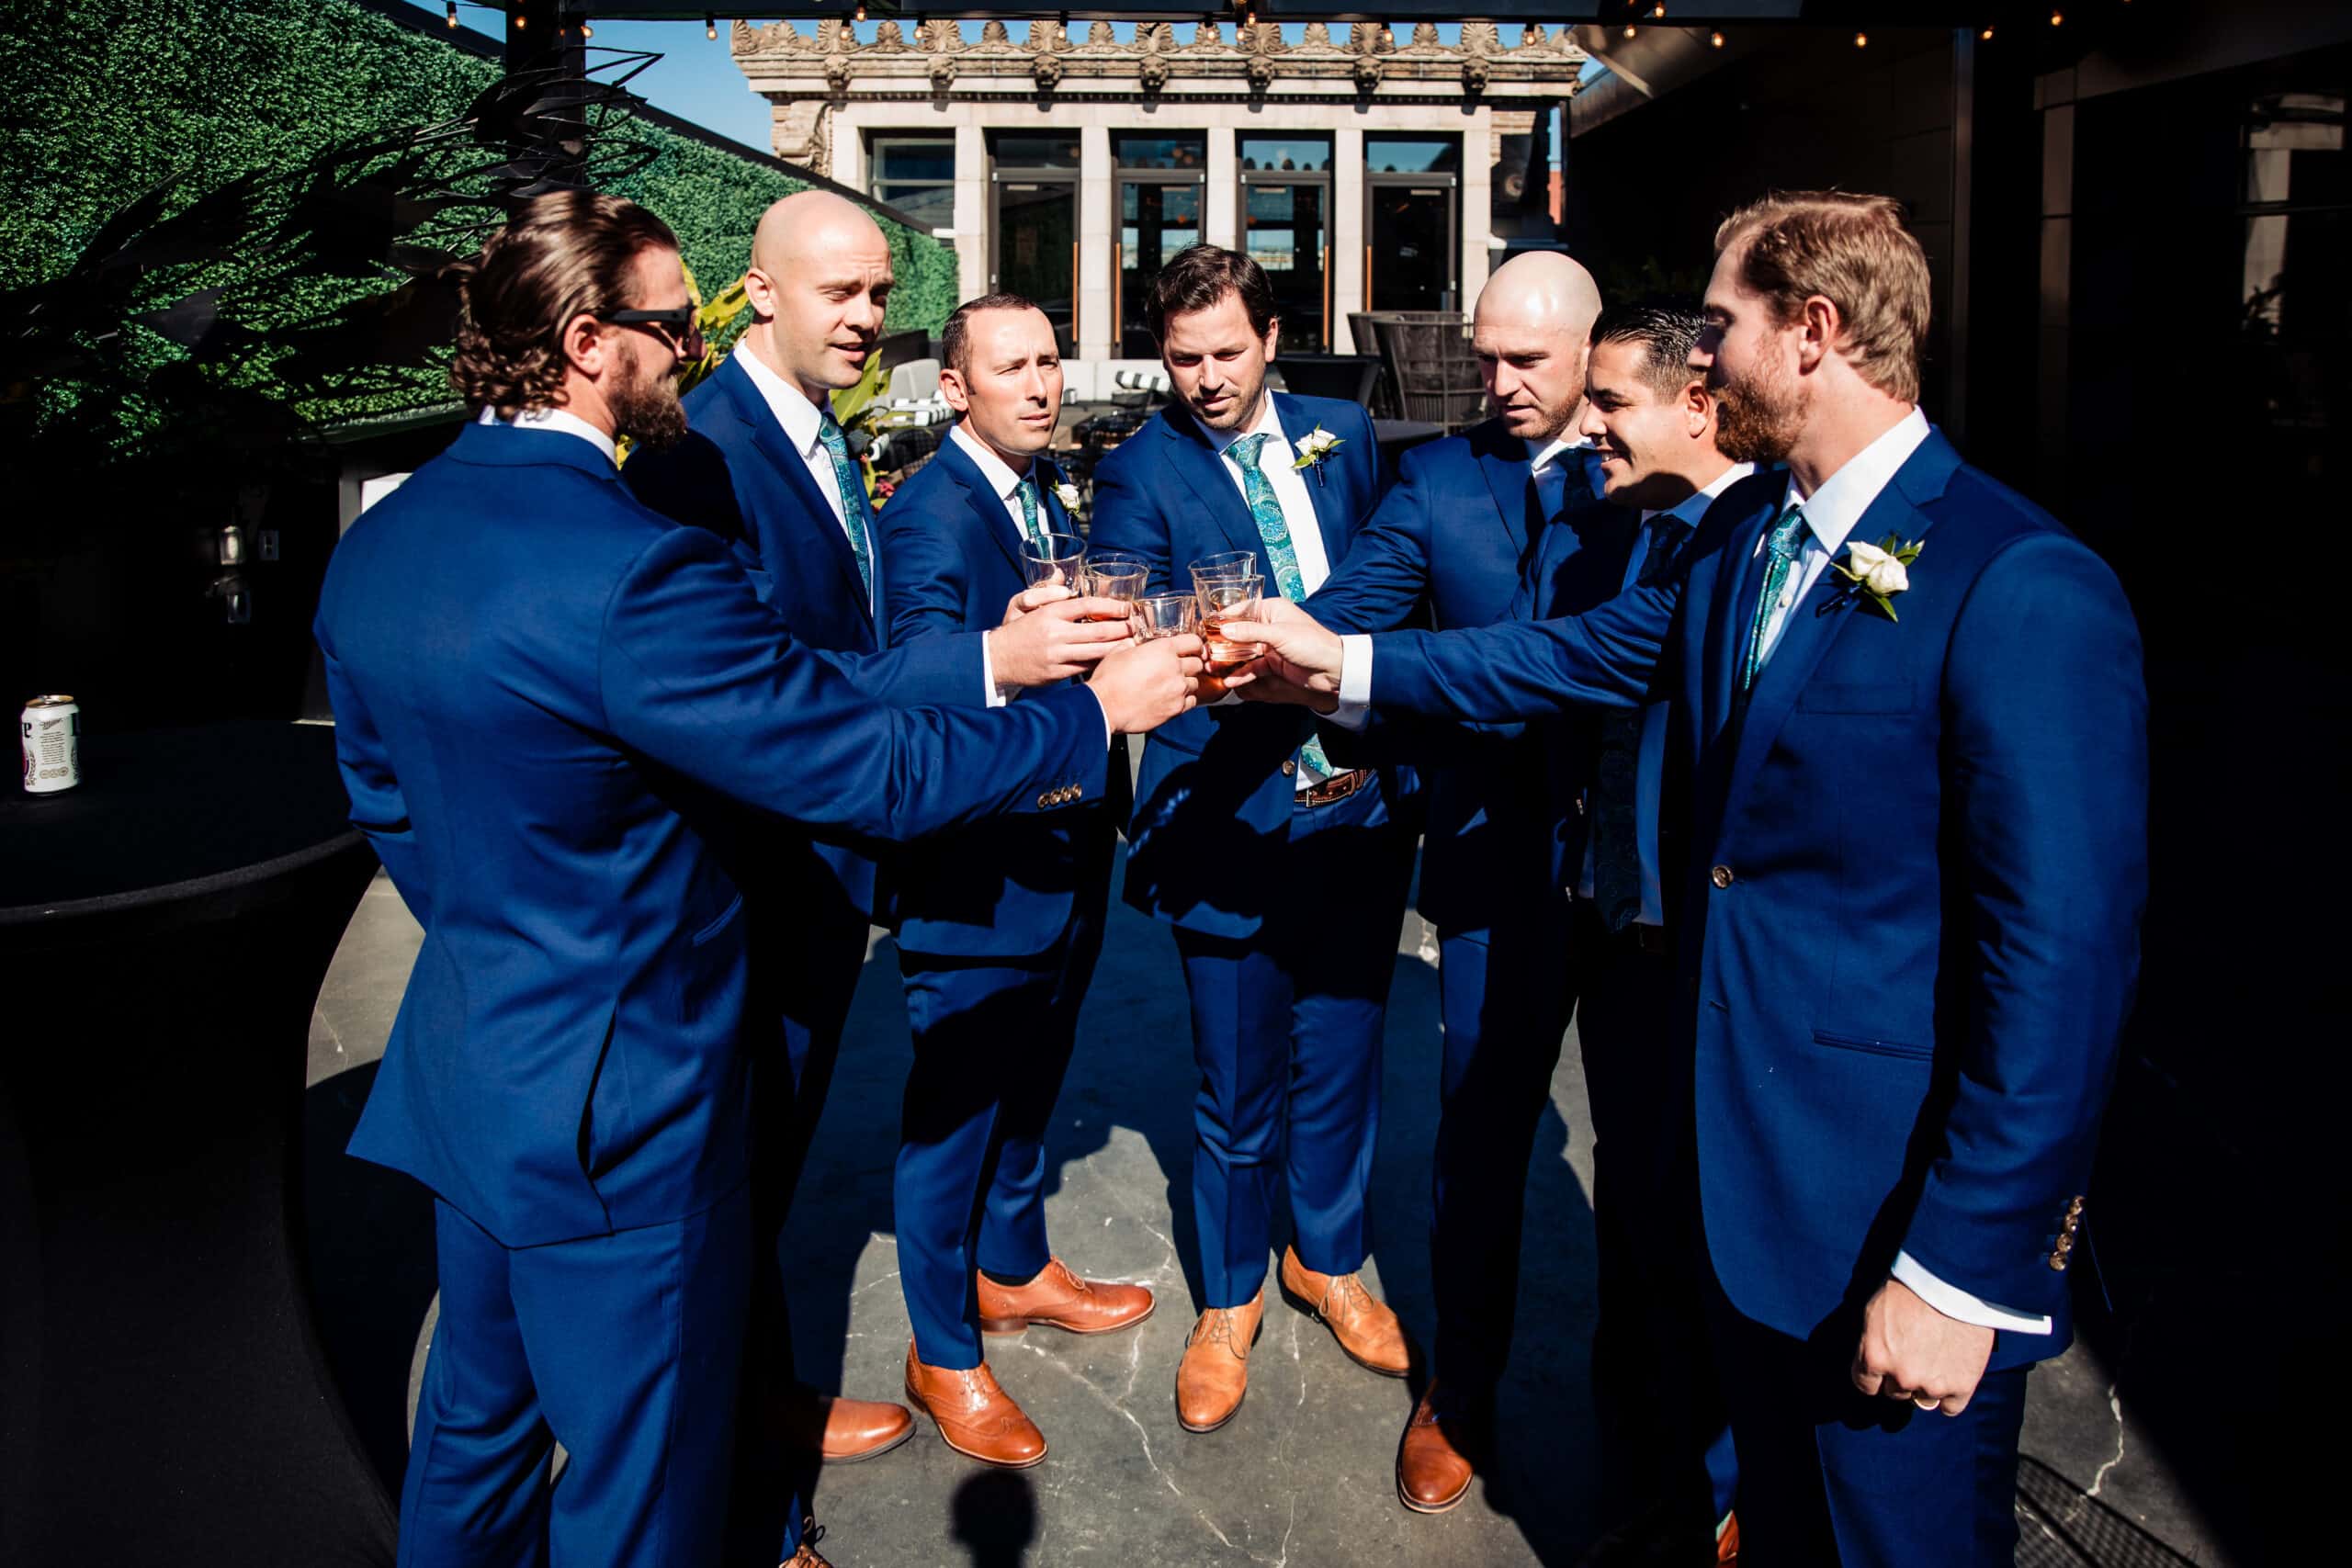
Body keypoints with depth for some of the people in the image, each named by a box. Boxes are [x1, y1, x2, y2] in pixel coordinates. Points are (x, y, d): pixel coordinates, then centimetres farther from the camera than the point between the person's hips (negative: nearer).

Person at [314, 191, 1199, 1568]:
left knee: (480, 1428, 27)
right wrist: (1097, 713, -12)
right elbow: (873, 770, -24)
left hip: (470, 1075, 9)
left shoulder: (376, 546, 1)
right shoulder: (631, 568, -28)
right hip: (616, 1104, -9)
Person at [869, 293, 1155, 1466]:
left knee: (1030, 1079, 24)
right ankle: (941, 1352, 25)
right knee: (954, 1104, 7)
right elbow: (920, 668, -35)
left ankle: (1013, 1270, 46)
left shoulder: (1049, 492, 9)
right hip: (976, 867, -9)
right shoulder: (928, 514, -19)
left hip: (1067, 848, 9)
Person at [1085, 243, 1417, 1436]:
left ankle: (1329, 1261, 40)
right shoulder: (1140, 473, -5)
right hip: (1232, 818, -3)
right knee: (1238, 1080, 7)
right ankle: (1230, 1298, 31)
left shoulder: (1343, 435, 8)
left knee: (1341, 1056, 16)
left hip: (1359, 802, 4)